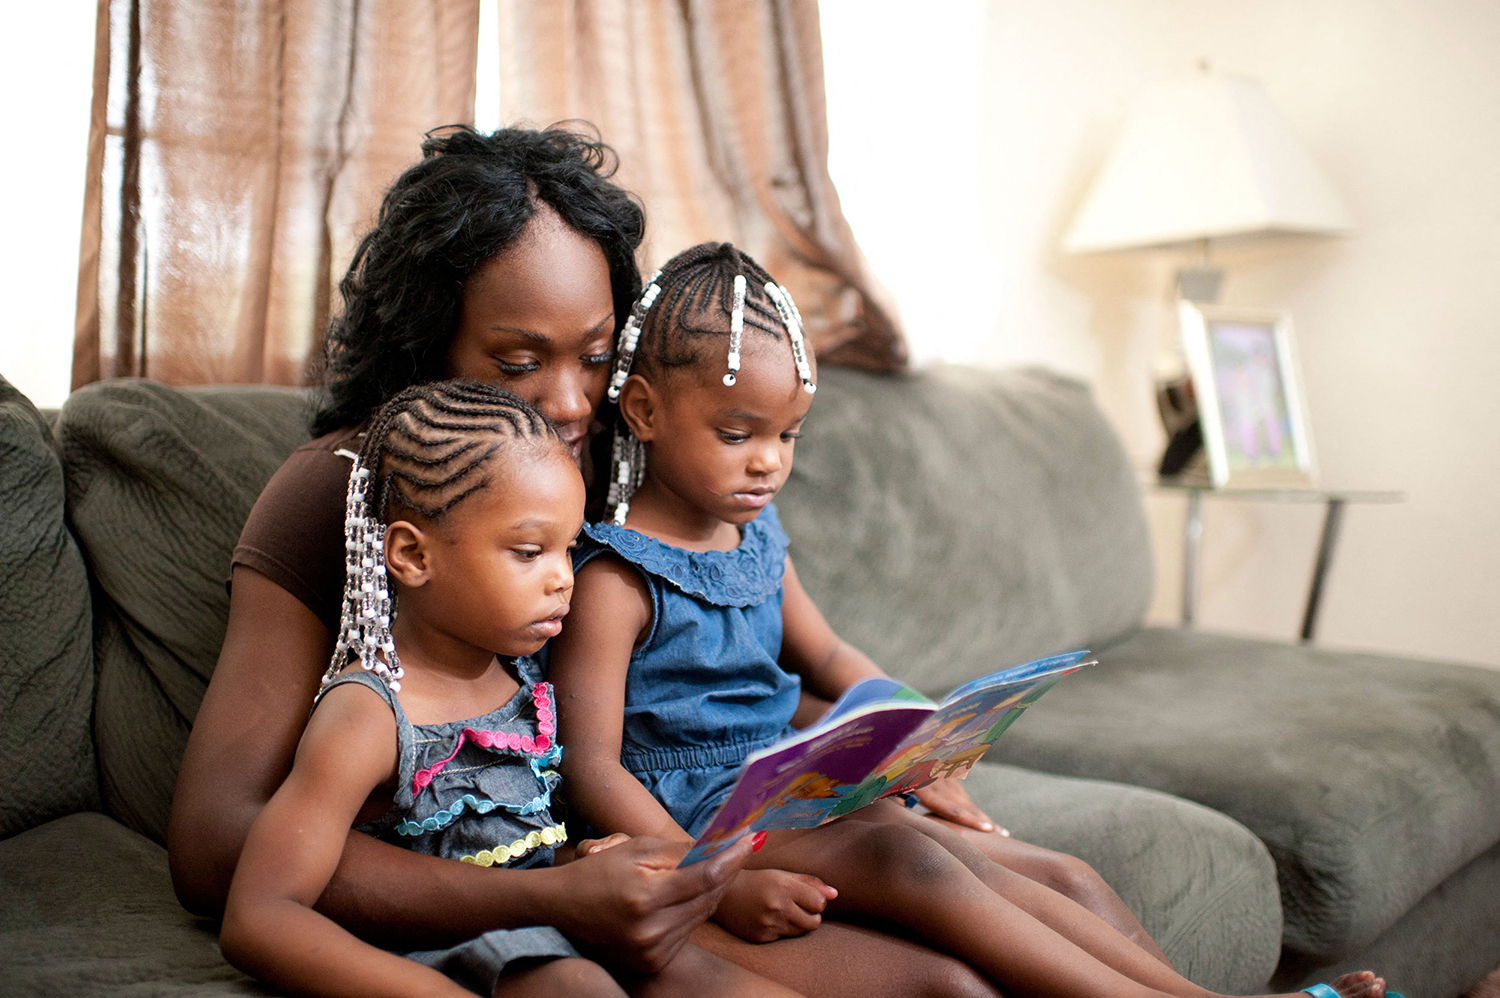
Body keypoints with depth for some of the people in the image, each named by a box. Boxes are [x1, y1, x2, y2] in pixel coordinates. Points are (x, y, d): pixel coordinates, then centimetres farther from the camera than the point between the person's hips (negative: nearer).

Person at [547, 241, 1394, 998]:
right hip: (687, 816, -7)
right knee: (905, 860, -25)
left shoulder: (756, 533, 9)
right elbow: (591, 768, -19)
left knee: (959, 854, -12)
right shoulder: (617, 577, -16)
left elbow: (824, 653, 23)